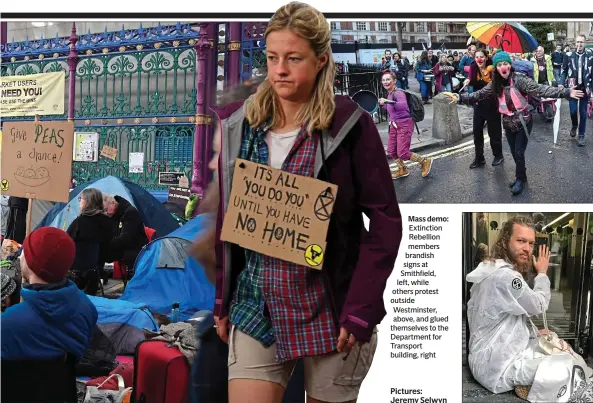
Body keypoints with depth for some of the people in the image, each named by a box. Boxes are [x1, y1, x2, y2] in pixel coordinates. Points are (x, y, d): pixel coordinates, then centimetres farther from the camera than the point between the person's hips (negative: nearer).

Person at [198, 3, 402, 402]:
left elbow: (386, 221, -9)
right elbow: (226, 219, 9)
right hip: (256, 308, 3)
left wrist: (359, 310, -14)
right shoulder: (239, 123, 2)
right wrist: (222, 301, 8)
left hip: (329, 310, -3)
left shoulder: (350, 125, -9)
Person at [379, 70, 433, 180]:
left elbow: (403, 105, -41)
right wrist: (383, 104, 6)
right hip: (394, 125, 9)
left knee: (403, 153, -8)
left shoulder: (398, 93, -20)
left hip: (404, 124, -9)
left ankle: (425, 161, 15)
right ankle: (402, 170, 32)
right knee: (391, 151, 9)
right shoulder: (389, 94, 7)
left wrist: (386, 102, -47)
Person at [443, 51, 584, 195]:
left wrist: (565, 92, -37)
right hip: (508, 123, 5)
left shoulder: (519, 80, -19)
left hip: (523, 122, -5)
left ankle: (520, 179, 19)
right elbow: (479, 94, 3)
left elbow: (540, 89, -27)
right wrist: (460, 98, -6)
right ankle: (521, 176, 35)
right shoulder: (495, 84, -3)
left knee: (519, 153, -2)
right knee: (514, 153, 15)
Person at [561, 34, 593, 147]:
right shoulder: (569, 56, -1)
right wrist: (563, 85, -5)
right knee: (573, 111, -2)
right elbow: (564, 71, 4)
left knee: (583, 113, 5)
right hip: (572, 88, 0)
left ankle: (581, 135, 16)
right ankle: (574, 126, 30)